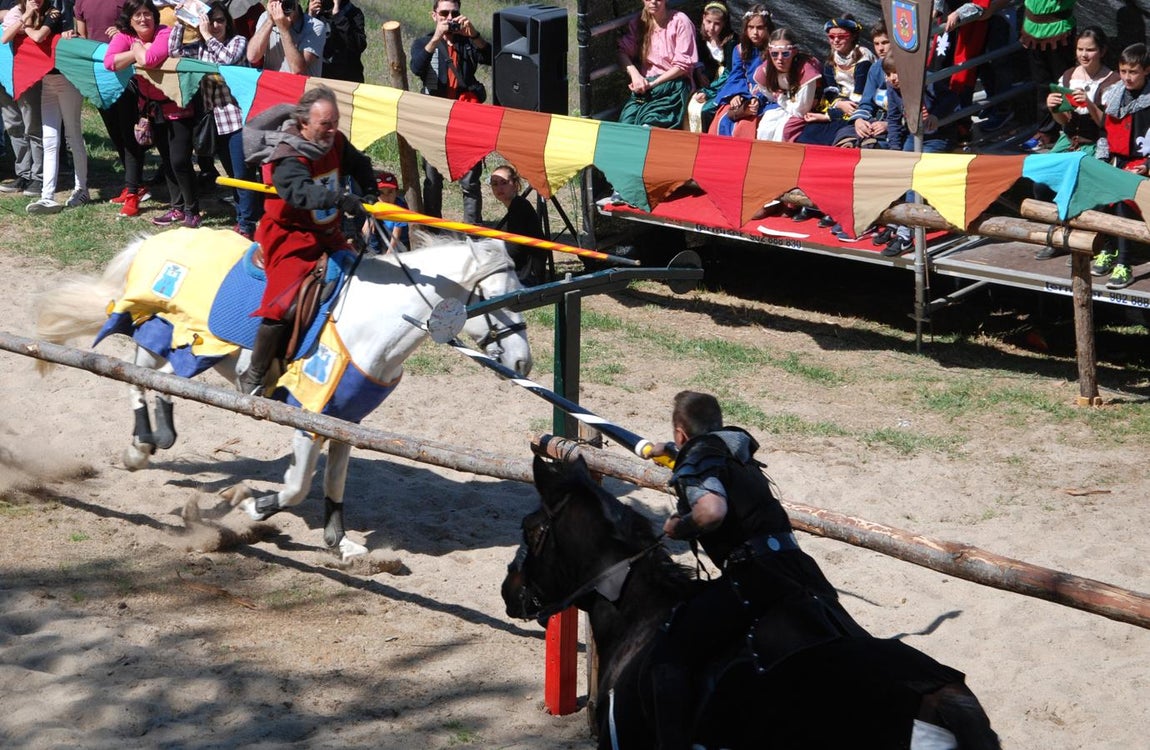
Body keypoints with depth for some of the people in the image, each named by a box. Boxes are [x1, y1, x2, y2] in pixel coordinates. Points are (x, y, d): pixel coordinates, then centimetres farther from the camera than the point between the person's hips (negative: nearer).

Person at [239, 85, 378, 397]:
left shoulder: (335, 142, -1)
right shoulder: (287, 158, -26)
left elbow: (358, 164, 18)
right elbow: (301, 191, -45)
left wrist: (369, 191, -2)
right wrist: (341, 199, -59)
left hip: (328, 233, 9)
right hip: (290, 237, -9)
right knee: (285, 301, -22)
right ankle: (254, 377, -7)